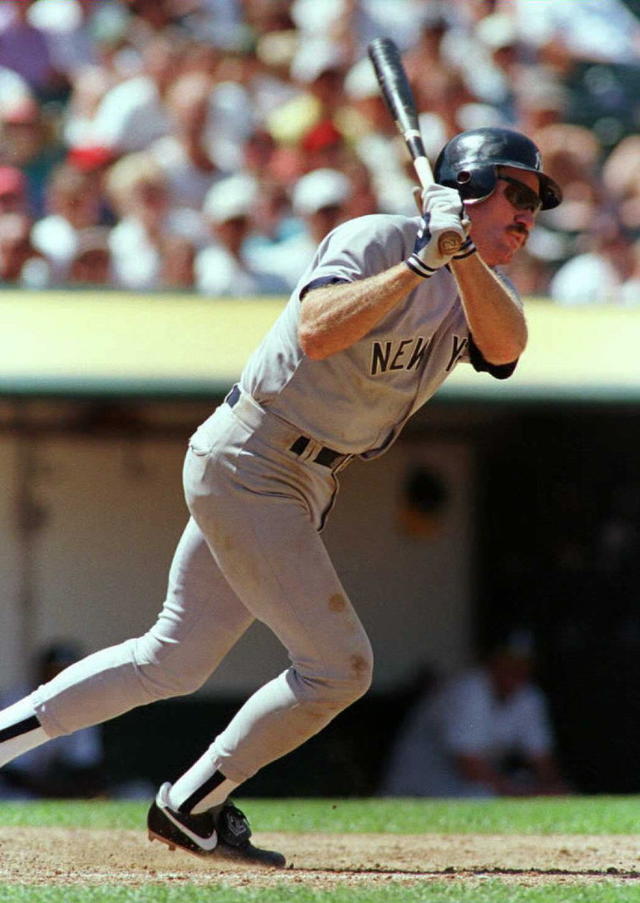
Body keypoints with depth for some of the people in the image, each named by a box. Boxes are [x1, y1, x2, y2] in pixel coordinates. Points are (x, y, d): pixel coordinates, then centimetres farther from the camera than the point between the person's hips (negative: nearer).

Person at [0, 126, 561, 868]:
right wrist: (420, 264, -35)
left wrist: (461, 256, -28)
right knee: (338, 663, -9)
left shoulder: (483, 286, 7)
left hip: (303, 483, 8)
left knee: (174, 661, 12)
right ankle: (189, 809, 3)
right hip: (249, 464, -8)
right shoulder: (374, 240, -15)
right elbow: (317, 333, -31)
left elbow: (505, 346, -15)